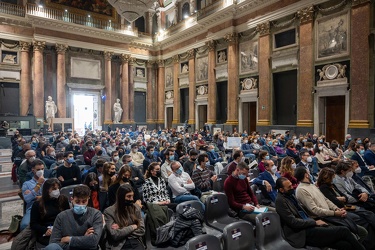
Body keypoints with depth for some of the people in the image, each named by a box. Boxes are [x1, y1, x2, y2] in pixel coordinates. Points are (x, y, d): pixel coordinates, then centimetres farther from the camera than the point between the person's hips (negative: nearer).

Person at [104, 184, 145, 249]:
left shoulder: (136, 208, 8)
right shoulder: (109, 211, -2)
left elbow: (142, 230, 4)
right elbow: (115, 235, -9)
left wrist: (121, 229, -4)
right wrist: (133, 227, -3)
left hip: (136, 242, 2)